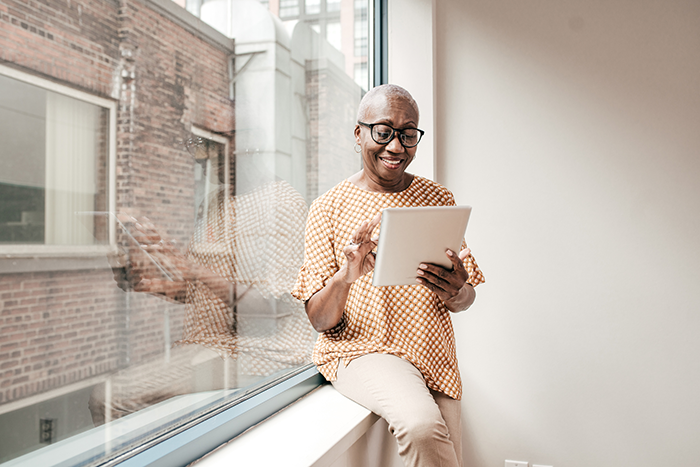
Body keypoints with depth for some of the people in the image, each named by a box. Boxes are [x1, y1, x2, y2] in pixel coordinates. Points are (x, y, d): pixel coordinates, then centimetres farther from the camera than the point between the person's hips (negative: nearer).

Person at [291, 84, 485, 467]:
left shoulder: (438, 200, 5)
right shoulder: (329, 207, -4)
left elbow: (466, 301, 7)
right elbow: (319, 320, -6)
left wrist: (456, 292, -18)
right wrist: (344, 277, -28)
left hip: (434, 356, 5)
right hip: (360, 350, -4)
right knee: (421, 423, -30)